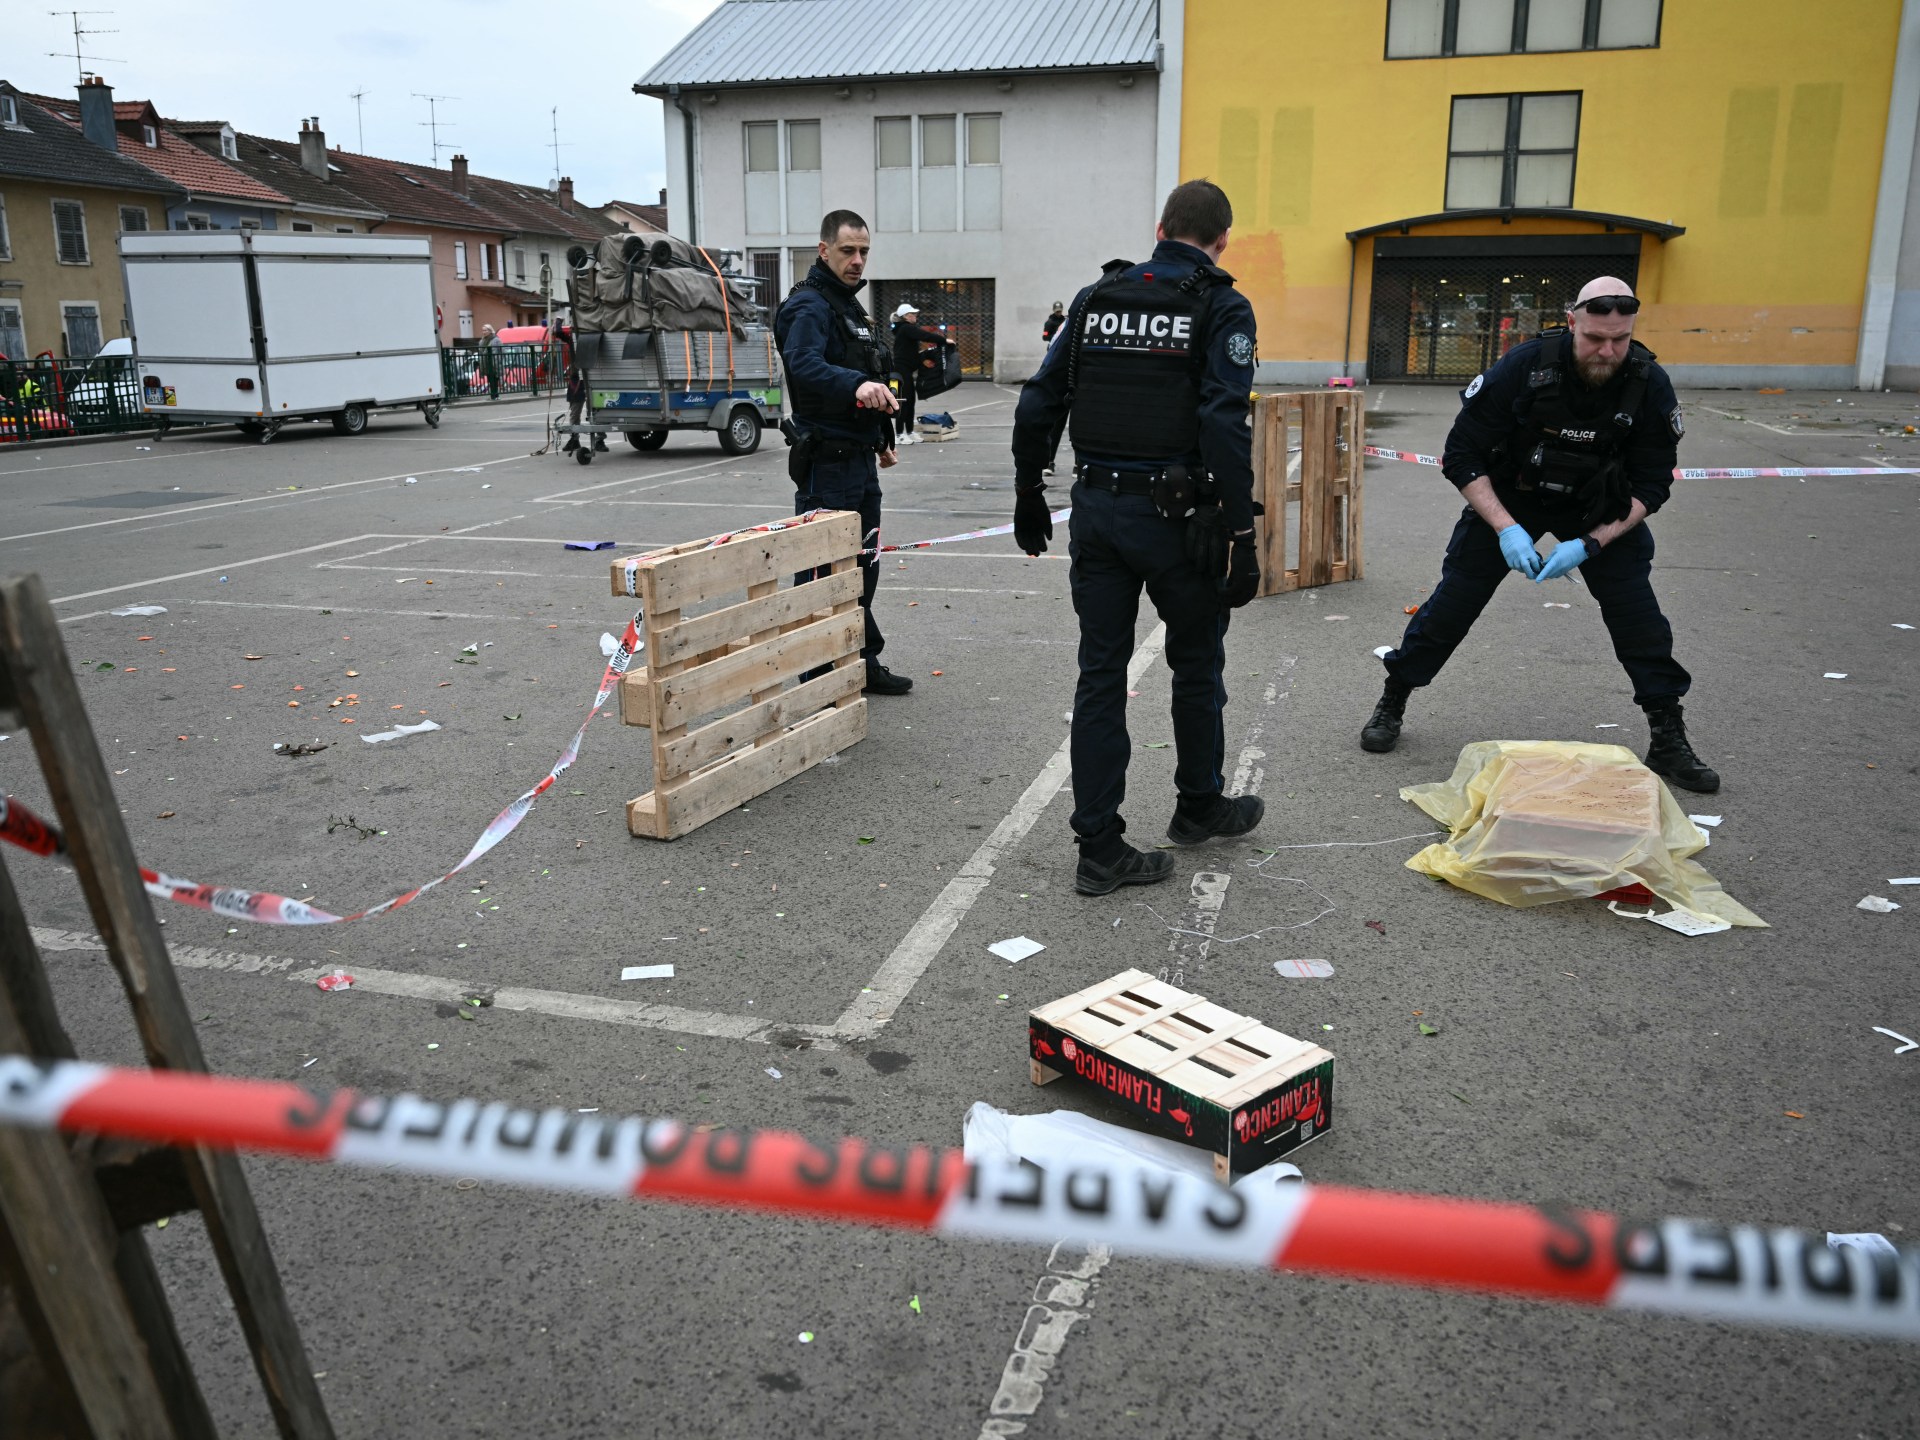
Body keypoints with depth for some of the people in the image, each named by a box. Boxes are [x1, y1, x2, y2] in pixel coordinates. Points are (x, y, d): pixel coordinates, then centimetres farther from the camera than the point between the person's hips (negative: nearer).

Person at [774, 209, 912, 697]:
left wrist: (882, 440, 28)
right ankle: (818, 678, 3)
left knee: (862, 566, 16)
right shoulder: (808, 307, -14)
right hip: (826, 461, -10)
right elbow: (805, 365, -34)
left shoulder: (850, 305, 18)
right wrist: (857, 385, -51)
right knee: (822, 573, -4)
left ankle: (862, 662, 27)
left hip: (860, 459, 10)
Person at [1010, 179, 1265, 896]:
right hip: (1175, 515, -4)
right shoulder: (1221, 306, -5)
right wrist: (1240, 536, -15)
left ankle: (1099, 849, 9)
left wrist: (1029, 499, 17)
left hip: (1096, 511, 4)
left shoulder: (1096, 298, 9)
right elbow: (1224, 426, -17)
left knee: (1100, 674, 7)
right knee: (1196, 664, 16)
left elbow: (1037, 406, 8)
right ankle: (1199, 808, 35)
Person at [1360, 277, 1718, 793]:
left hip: (1600, 510, 1)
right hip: (1508, 498, -1)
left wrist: (1589, 545, -26)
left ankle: (1668, 741, 5)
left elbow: (1651, 485, -13)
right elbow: (1462, 455, -20)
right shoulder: (1523, 366, -26)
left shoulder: (1650, 386, -21)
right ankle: (1392, 703, 14)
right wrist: (1506, 528, -29)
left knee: (1637, 610, -8)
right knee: (1453, 600, -5)